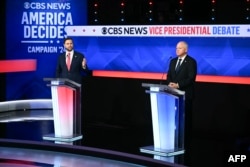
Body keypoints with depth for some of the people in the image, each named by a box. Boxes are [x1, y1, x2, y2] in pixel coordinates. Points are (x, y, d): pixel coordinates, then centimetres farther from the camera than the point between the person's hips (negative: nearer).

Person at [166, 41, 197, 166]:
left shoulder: (191, 62, -6)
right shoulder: (173, 61, 15)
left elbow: (191, 78, -14)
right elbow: (169, 76, 13)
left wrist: (178, 85, -22)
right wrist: (169, 83, -9)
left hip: (185, 95, -6)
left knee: (185, 120, 1)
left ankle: (185, 145, 8)